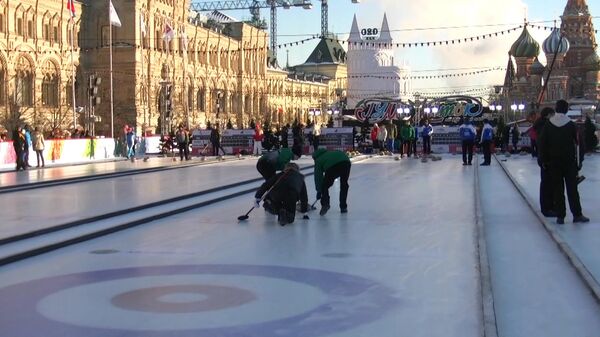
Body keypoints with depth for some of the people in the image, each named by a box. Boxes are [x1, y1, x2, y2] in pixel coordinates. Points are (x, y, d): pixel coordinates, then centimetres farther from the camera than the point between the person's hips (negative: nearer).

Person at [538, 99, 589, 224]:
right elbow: (577, 142, -2)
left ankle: (560, 216, 3)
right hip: (569, 161, -1)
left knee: (557, 188, 4)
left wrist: (543, 160, 5)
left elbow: (542, 144, -2)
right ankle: (577, 214, 5)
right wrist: (578, 160, 8)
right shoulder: (571, 125, -5)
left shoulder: (548, 125, -3)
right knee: (572, 187, 4)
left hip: (554, 162, 1)